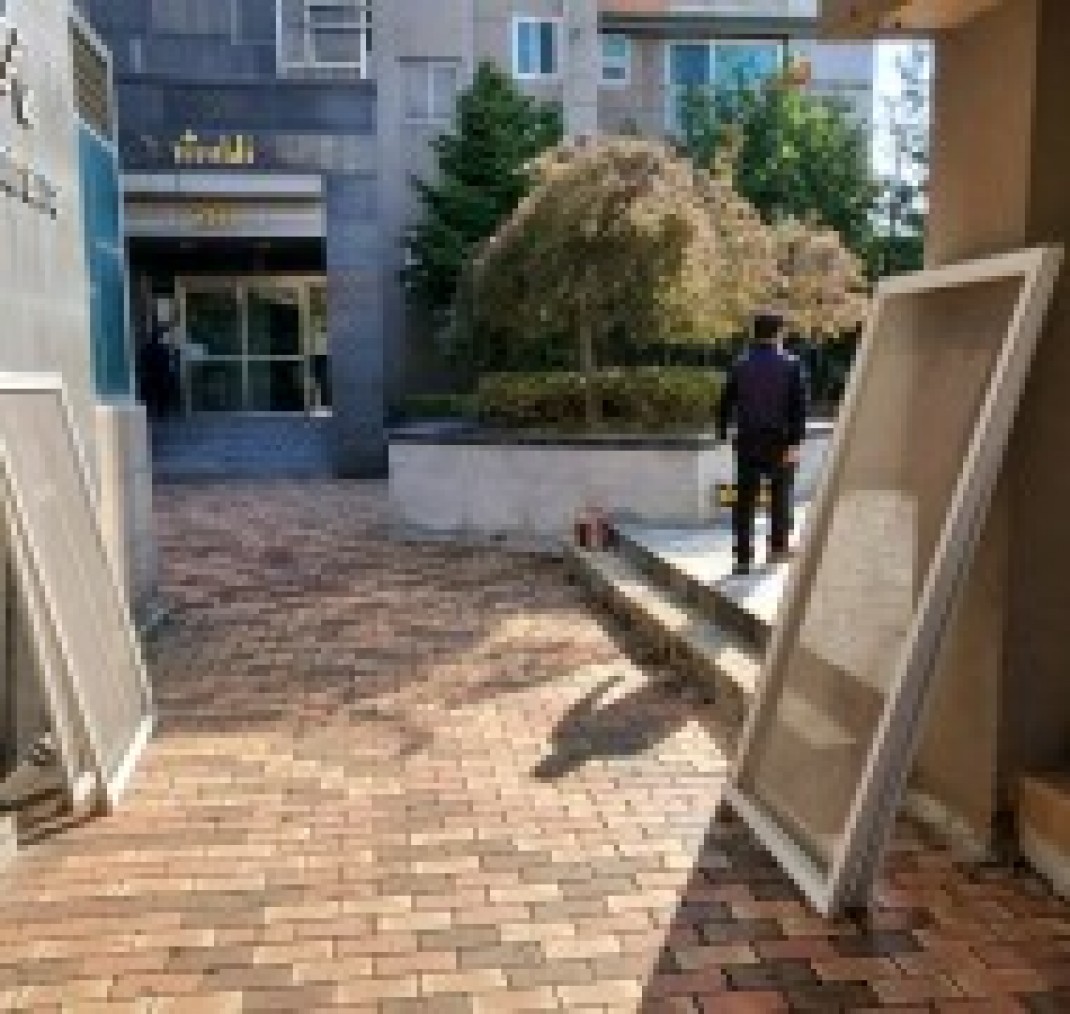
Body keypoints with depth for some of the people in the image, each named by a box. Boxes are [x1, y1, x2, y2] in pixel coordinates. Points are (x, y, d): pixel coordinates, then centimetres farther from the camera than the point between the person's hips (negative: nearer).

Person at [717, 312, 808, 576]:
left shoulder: (741, 365, 2)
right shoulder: (791, 365, -3)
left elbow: (726, 403, 3)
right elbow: (799, 406, -11)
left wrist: (723, 433, 15)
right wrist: (796, 444, -12)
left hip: (747, 441, 1)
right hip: (779, 441, -1)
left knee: (745, 501, 3)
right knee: (780, 490, 19)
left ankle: (743, 559, 1)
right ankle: (778, 546, 24)